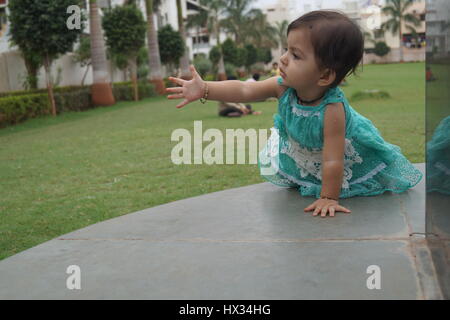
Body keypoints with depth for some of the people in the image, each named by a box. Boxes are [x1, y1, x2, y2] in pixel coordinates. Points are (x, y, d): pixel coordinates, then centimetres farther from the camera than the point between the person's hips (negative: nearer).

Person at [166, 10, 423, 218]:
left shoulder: (332, 108, -45)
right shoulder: (284, 87, -31)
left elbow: (332, 161, -40)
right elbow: (243, 91, -27)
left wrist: (328, 198, -34)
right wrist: (204, 89, -37)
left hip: (347, 159, -5)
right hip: (300, 155, 6)